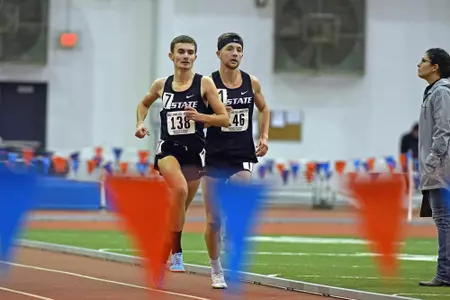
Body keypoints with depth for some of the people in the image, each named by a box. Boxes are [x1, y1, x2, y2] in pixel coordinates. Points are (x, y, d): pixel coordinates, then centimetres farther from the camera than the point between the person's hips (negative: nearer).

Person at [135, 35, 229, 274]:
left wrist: (200, 116, -20)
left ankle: (165, 251, 35)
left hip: (194, 151, 1)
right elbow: (144, 104, 25)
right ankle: (176, 252, -25)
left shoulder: (204, 83, -3)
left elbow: (225, 119, -5)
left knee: (180, 207, 12)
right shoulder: (161, 85, 4)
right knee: (180, 189, -31)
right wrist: (140, 123, 6)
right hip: (168, 149, -1)